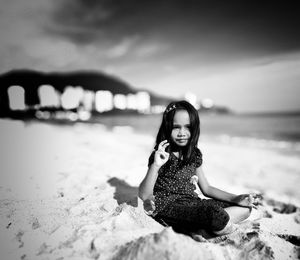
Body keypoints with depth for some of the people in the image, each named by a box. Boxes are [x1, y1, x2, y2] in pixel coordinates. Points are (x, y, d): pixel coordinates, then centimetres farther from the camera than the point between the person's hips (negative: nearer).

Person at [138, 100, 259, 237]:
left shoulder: (194, 154, 8)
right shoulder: (161, 155, -10)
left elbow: (206, 188, 15)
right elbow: (143, 194, -16)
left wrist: (236, 198, 4)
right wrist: (155, 166, -31)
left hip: (194, 203, 7)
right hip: (169, 207, -7)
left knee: (245, 208, 1)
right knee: (218, 215, -33)